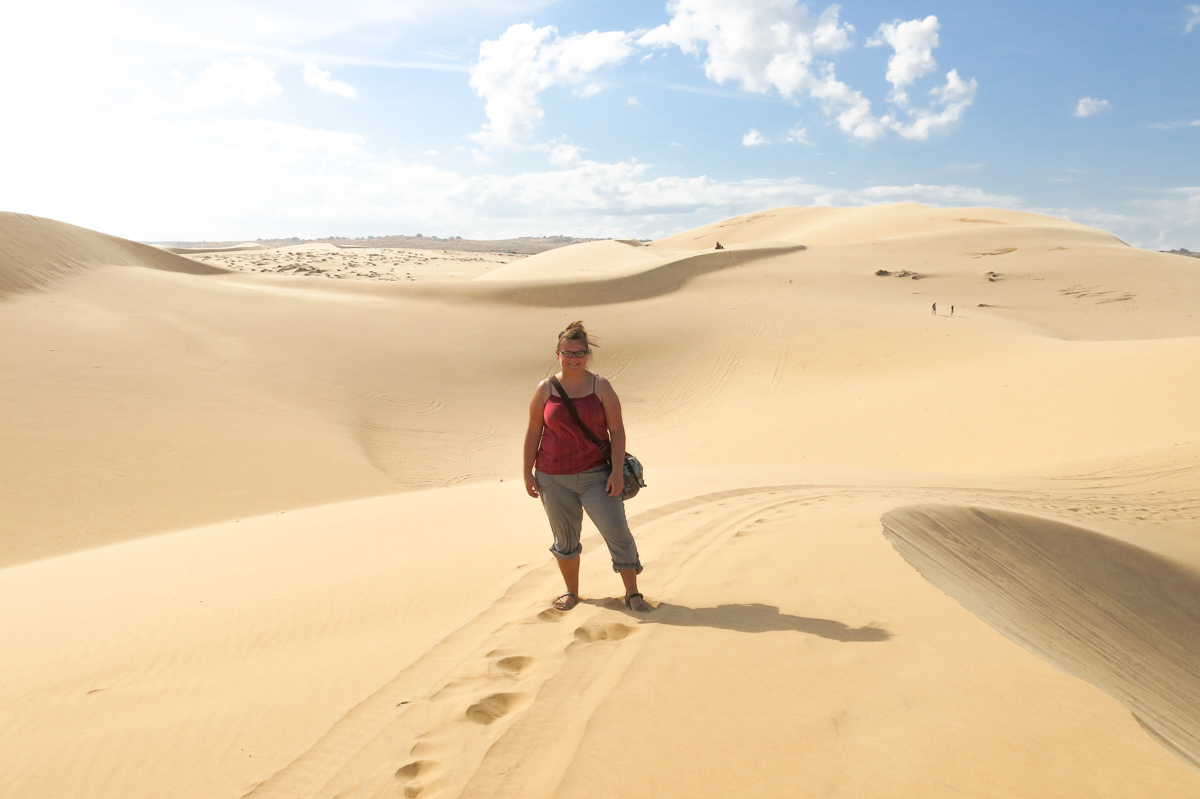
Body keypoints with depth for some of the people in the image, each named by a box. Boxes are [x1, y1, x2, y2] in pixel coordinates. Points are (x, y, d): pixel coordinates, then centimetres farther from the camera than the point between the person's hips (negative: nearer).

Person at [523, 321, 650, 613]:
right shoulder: (545, 390, 0)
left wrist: (617, 470, -11)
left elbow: (617, 430, -4)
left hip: (596, 475, -1)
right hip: (554, 478, 1)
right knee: (565, 539, 13)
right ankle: (571, 592, 32)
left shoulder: (601, 387, -3)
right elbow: (533, 432, 5)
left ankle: (632, 593, 8)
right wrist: (528, 472, 4)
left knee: (618, 532, -5)